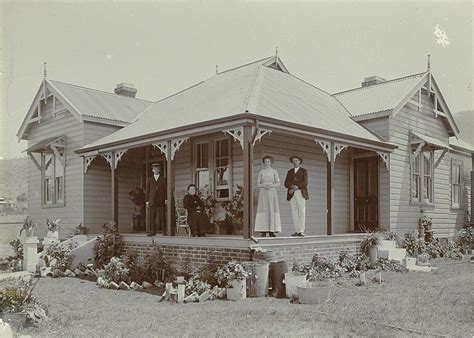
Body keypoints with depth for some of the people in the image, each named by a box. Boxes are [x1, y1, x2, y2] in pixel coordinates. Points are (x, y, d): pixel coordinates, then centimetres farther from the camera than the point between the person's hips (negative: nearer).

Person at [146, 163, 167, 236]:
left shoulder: (163, 179, 10)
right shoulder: (150, 180, 16)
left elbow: (166, 190, 5)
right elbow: (147, 190, 13)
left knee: (162, 216, -4)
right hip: (152, 201, 2)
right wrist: (147, 201, 6)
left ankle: (164, 231, -1)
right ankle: (153, 231, 2)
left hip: (161, 201, -2)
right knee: (153, 217, 0)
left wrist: (166, 199, -5)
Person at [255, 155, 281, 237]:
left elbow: (278, 183, 2)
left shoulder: (274, 171, 7)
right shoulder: (261, 172, 9)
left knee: (272, 210, -7)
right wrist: (264, 186, -17)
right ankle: (263, 232, -5)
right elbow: (258, 184, 5)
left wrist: (271, 185, -18)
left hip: (272, 192, 0)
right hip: (263, 193, 0)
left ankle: (271, 231, -4)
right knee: (263, 210, -8)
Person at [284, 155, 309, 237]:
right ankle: (296, 231, -1)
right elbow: (286, 183, 8)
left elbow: (305, 183, -4)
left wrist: (296, 187, -14)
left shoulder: (304, 171, 10)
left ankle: (301, 231, -9)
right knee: (294, 212, -2)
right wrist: (292, 186, -12)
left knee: (301, 212, -7)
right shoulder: (289, 172, 19)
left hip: (300, 193, -3)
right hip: (291, 194, 3)